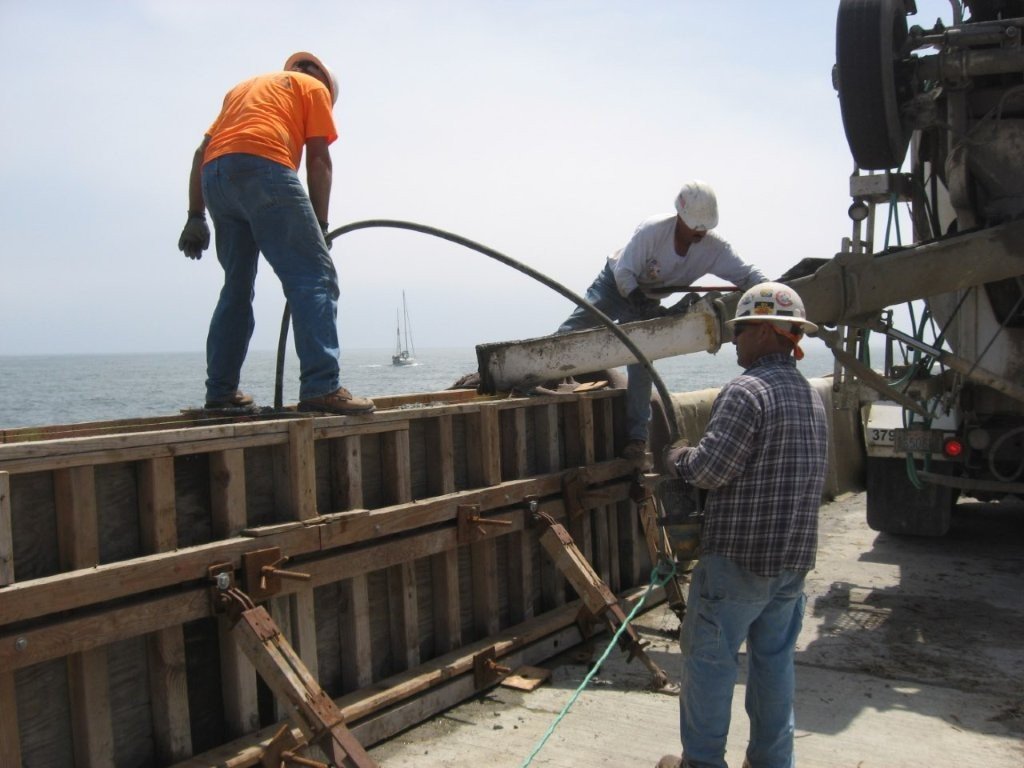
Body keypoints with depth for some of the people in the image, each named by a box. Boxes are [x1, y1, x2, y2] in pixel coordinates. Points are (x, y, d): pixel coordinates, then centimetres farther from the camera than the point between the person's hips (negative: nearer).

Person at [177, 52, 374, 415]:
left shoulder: (243, 88, 37)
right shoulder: (314, 86, 21)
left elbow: (202, 151, 25)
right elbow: (318, 159, 7)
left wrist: (196, 216, 20)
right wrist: (320, 224, 7)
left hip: (214, 174, 7)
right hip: (263, 167, -7)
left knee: (237, 286, 15)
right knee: (314, 276, -11)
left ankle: (220, 390, 14)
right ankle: (322, 388, -24)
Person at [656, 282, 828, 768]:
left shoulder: (747, 391, -18)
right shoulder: (812, 398, 11)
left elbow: (708, 470, -22)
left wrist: (677, 457, 0)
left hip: (738, 557, -8)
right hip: (793, 560, 8)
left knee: (709, 658, 6)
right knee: (775, 660, 16)